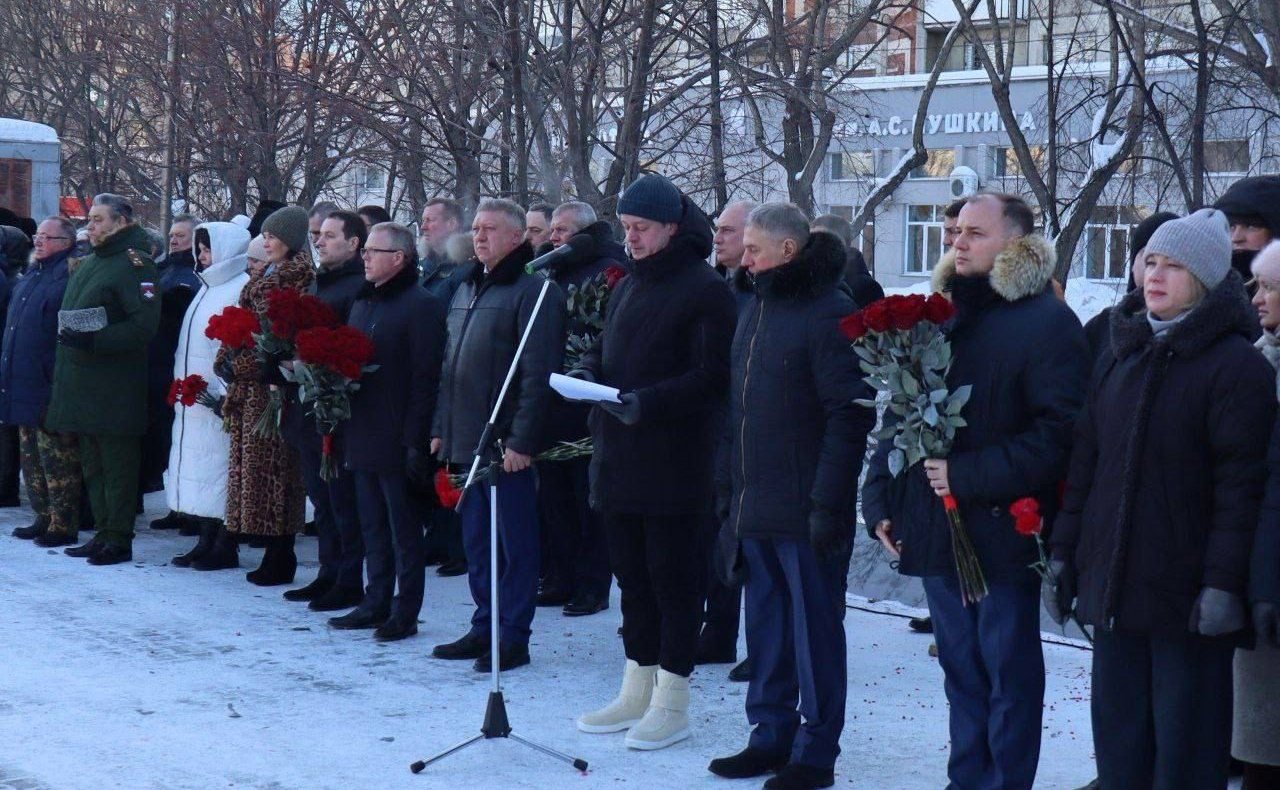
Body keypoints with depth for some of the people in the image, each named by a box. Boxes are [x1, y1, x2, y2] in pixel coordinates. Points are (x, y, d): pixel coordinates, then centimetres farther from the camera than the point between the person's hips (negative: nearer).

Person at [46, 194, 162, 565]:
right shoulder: (88, 264, 18)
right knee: (92, 464, 13)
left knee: (117, 463, -4)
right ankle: (103, 534, 21)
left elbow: (145, 324, -19)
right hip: (82, 382, 9)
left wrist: (93, 339, -24)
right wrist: (70, 339, 11)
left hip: (114, 387, -9)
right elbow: (68, 314, 28)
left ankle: (119, 540, 1)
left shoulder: (133, 263, -10)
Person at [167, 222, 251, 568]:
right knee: (197, 472, 9)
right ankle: (206, 541, 13)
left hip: (217, 400, -9)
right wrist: (182, 384, 17)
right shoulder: (208, 287, 20)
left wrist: (227, 394, -23)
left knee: (215, 469, -7)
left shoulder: (242, 288, -11)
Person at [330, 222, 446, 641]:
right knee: (373, 526, 14)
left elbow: (426, 378, -16)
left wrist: (416, 441, -19)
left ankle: (405, 612, 6)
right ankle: (377, 603, 22)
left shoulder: (421, 306, -11)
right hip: (363, 438, 8)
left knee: (403, 528, 0)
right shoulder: (362, 304, 15)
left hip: (397, 441, -8)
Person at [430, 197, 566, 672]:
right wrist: (441, 428, 17)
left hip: (506, 443, -9)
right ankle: (485, 627, 23)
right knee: (476, 539, 14)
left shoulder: (533, 290, -11)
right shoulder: (467, 290, 17)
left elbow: (538, 374, -17)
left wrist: (521, 440, -20)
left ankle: (513, 636, 5)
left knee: (514, 540, -1)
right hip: (466, 439, 9)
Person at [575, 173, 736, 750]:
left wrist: (647, 401, -26)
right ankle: (637, 692, 23)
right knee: (632, 575, 14)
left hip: (676, 460, -8)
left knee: (674, 578, -1)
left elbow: (712, 377, -16)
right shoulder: (629, 287, 17)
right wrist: (589, 374, 0)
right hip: (620, 459, 8)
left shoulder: (705, 290, -10)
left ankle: (671, 703, 5)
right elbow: (604, 353, 23)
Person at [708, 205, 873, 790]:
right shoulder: (756, 309, 14)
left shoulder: (830, 313, -13)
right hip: (757, 506, 8)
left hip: (805, 511, -8)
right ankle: (770, 735, 25)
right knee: (765, 626, 14)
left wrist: (829, 503, -21)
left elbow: (850, 414, -18)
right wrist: (733, 489, 17)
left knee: (814, 627, 1)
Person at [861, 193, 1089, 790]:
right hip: (937, 532, 6)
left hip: (1001, 533, -6)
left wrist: (970, 476, -20)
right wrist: (882, 501, 7)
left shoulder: (1045, 321, -9)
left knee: (1008, 674, 5)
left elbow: (1059, 431, -17)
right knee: (961, 672, 15)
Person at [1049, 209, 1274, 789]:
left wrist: (1223, 581, -19)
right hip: (1111, 586, 6)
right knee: (1117, 740, 12)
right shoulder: (1121, 353, 13)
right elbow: (1085, 462, 15)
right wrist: (1064, 552, 11)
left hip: (1185, 590, -6)